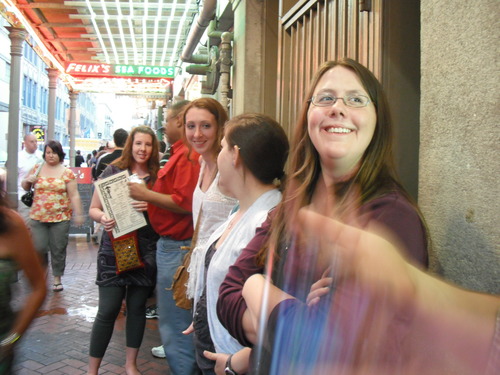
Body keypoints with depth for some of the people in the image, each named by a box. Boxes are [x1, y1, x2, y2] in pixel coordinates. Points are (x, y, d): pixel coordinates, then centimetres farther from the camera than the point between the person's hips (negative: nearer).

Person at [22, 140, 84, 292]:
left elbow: (74, 195, -4)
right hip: (38, 217, 2)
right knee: (39, 248, 2)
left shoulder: (67, 173, -2)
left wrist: (78, 214, -9)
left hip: (60, 218, -2)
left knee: (58, 250, 4)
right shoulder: (37, 169, 7)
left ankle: (57, 278, 21)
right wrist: (27, 180, -6)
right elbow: (25, 187, 17)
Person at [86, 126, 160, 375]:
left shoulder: (158, 177, 5)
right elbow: (93, 209, 2)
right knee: (108, 310, -1)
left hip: (146, 251, 2)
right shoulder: (113, 172, 1)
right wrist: (103, 219, -19)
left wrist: (151, 207, -14)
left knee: (137, 307, 11)